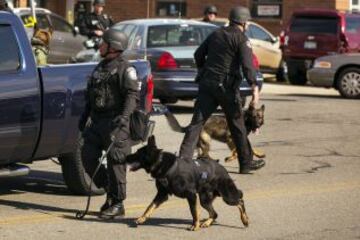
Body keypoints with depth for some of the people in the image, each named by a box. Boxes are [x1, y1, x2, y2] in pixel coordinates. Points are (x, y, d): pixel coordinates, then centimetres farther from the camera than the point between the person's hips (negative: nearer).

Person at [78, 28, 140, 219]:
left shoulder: (124, 68, -8)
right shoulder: (100, 67, 19)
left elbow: (132, 95, -18)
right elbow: (90, 95, 27)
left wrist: (124, 115, -31)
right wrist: (84, 117, 25)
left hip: (114, 123, -9)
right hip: (96, 121, 9)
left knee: (115, 162, -7)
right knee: (89, 157, 5)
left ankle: (117, 204, -1)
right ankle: (110, 194, 18)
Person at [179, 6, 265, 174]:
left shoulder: (216, 34, 14)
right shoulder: (241, 39, -5)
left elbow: (198, 54, 20)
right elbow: (247, 65, -18)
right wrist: (255, 88, -24)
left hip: (206, 83, 5)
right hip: (226, 86, -5)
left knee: (197, 122, 0)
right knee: (237, 125, 8)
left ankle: (183, 158, -11)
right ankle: (246, 163, 16)